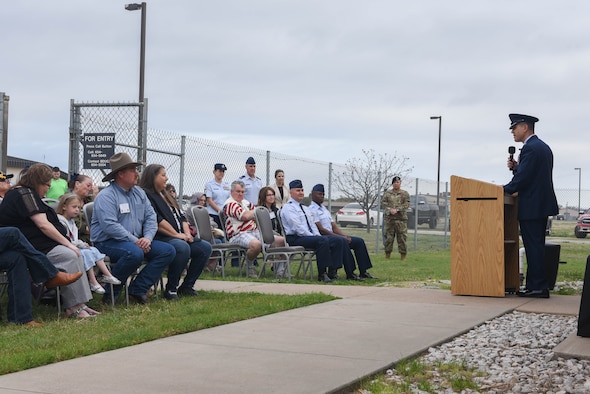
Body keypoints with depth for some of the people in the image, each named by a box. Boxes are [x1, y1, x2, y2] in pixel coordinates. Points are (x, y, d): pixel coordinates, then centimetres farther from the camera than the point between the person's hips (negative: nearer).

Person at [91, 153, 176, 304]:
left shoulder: (139, 192, 14)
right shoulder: (106, 196, -12)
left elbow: (151, 216, 10)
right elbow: (110, 225, -23)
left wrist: (147, 238, -10)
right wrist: (135, 241, -23)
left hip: (137, 241, 8)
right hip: (108, 242, -8)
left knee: (168, 251, -8)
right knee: (135, 253, -38)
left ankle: (138, 289, -7)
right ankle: (111, 292, -16)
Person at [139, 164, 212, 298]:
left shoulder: (166, 195, 25)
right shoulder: (146, 195, -5)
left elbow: (181, 216, 21)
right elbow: (157, 221, -16)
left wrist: (187, 233, 2)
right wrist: (177, 235, -14)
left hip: (179, 237, 10)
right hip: (160, 238, -10)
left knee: (205, 247, -5)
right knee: (182, 247, -37)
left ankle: (187, 286, -1)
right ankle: (171, 289, -25)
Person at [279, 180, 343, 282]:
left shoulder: (305, 208, 25)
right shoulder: (288, 208, -5)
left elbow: (312, 225, 23)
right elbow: (297, 227, -15)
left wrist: (317, 235, 2)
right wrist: (313, 236, -17)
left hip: (309, 236, 9)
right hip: (295, 238, -9)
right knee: (323, 241, -33)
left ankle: (332, 271, -12)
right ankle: (322, 274, -31)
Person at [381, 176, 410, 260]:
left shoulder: (405, 193, 8)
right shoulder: (387, 193, 12)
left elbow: (406, 204, -3)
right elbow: (383, 203, 3)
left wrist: (397, 210, -15)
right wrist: (389, 210, -14)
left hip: (401, 218, -1)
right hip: (389, 218, 1)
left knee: (402, 237, -3)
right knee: (388, 237, 3)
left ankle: (403, 255, 3)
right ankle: (387, 255, 11)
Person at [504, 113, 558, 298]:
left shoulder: (530, 148, -15)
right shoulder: (543, 147, 17)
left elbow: (523, 178, -20)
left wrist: (503, 190, -9)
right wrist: (516, 167, 6)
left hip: (531, 206, -10)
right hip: (543, 205, 10)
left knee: (533, 246, -7)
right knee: (537, 246, 12)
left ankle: (538, 287, -5)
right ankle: (535, 285, 16)